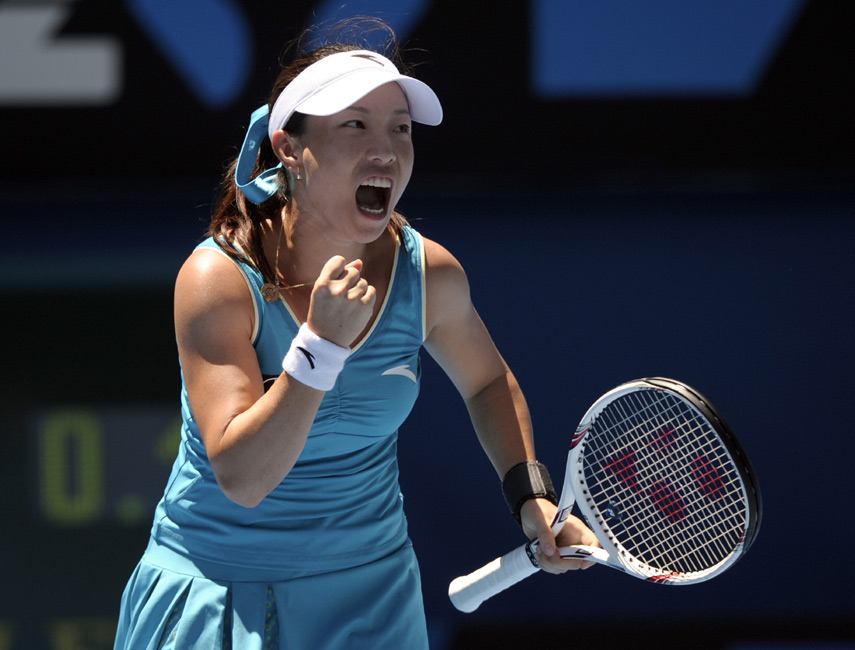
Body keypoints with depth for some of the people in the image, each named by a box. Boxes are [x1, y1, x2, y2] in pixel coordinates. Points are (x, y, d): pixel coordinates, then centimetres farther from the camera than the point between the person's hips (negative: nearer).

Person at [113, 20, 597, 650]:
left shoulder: (430, 274, -9)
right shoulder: (219, 278, -22)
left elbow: (487, 383, 13)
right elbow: (242, 478, -28)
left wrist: (531, 497, -1)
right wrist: (322, 343, -36)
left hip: (370, 596, 4)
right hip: (217, 591, -3)